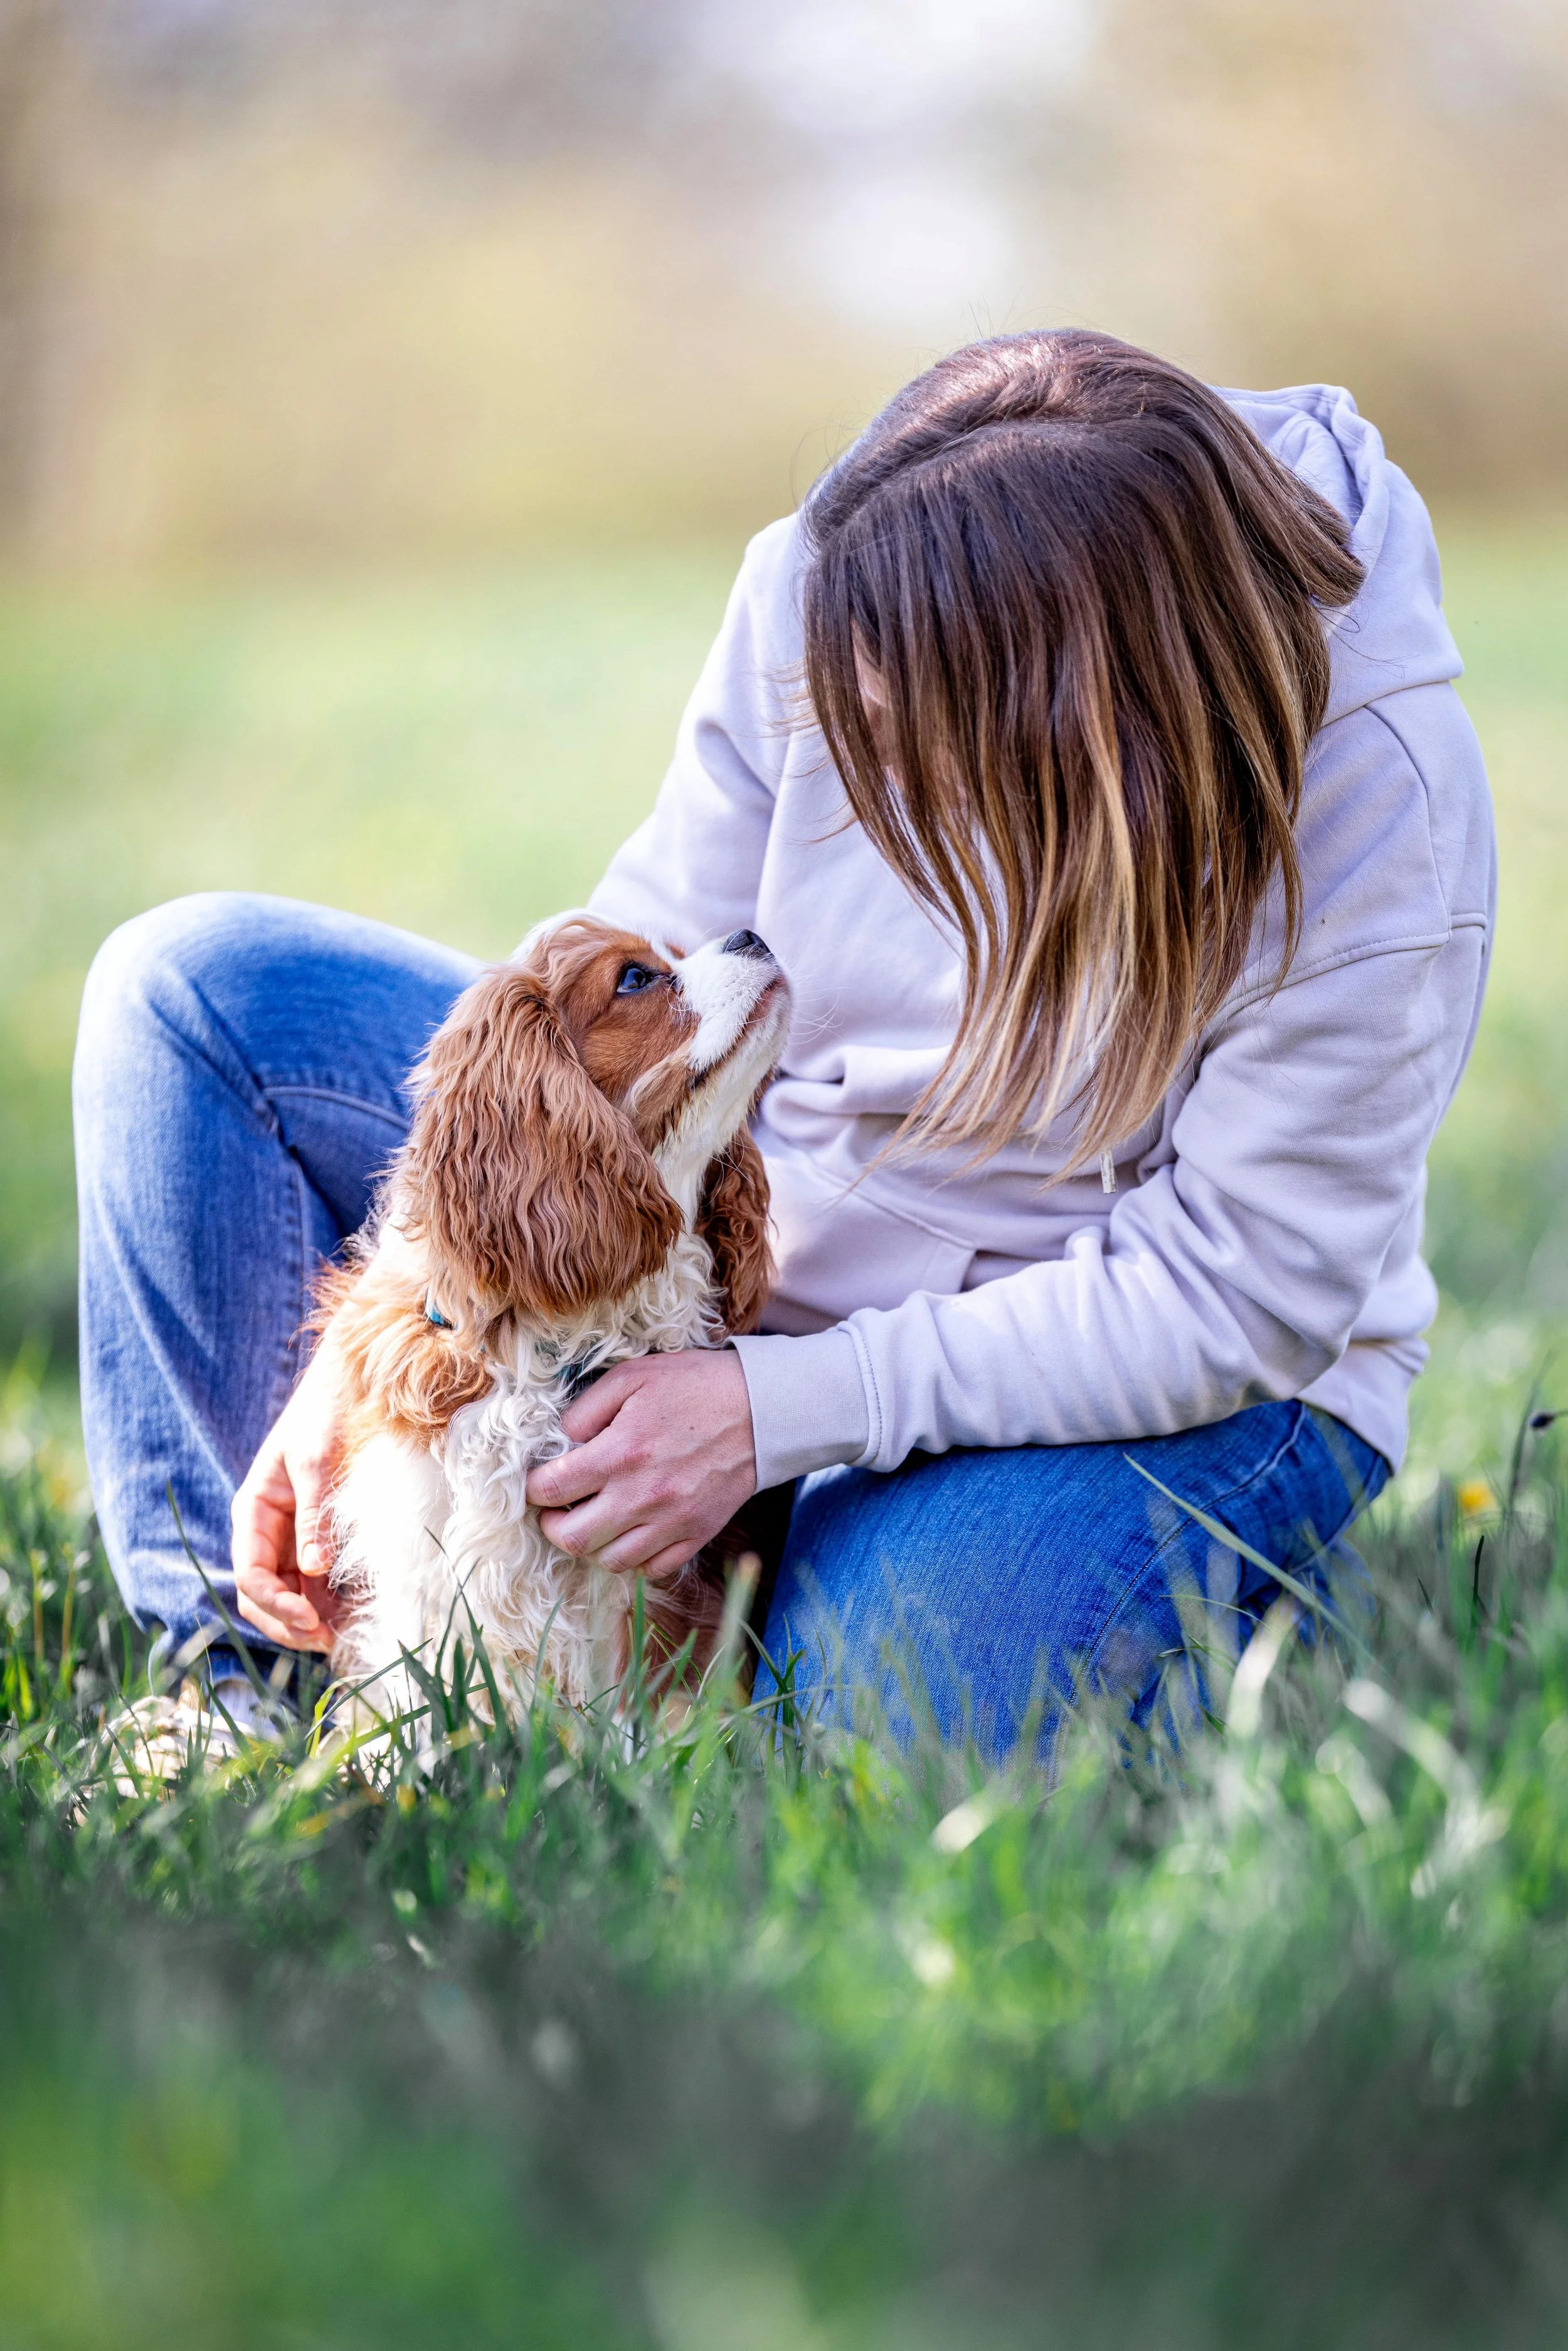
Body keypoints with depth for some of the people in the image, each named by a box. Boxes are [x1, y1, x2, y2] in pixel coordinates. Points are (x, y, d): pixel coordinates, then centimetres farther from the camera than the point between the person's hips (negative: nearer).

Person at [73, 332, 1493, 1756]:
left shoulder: (1381, 804, -29)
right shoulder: (830, 589, -18)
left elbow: (1231, 1304, -24)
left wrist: (781, 1409, -29)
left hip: (1167, 1399, -5)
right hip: (774, 1235, 5)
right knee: (204, 989, -5)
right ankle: (257, 1689, -1)